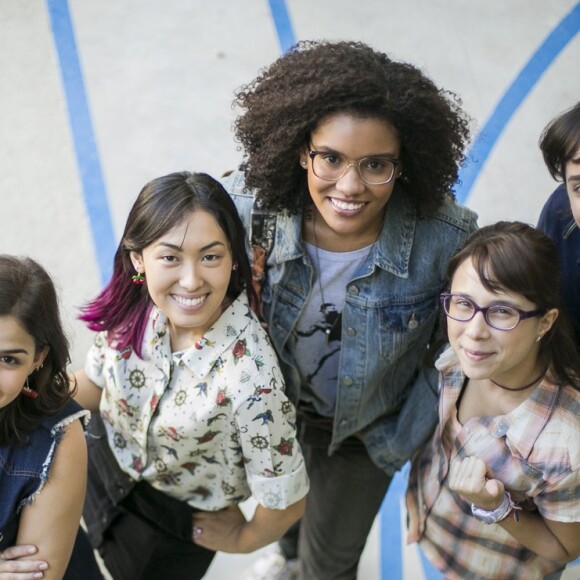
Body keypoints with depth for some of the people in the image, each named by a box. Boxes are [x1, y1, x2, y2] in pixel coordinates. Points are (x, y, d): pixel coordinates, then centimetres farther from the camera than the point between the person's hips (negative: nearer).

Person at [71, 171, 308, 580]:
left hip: (173, 522, -4)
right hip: (105, 466, 5)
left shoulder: (248, 375, -40)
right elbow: (96, 382, -2)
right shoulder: (133, 305, -23)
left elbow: (285, 504, -26)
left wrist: (243, 539, -8)